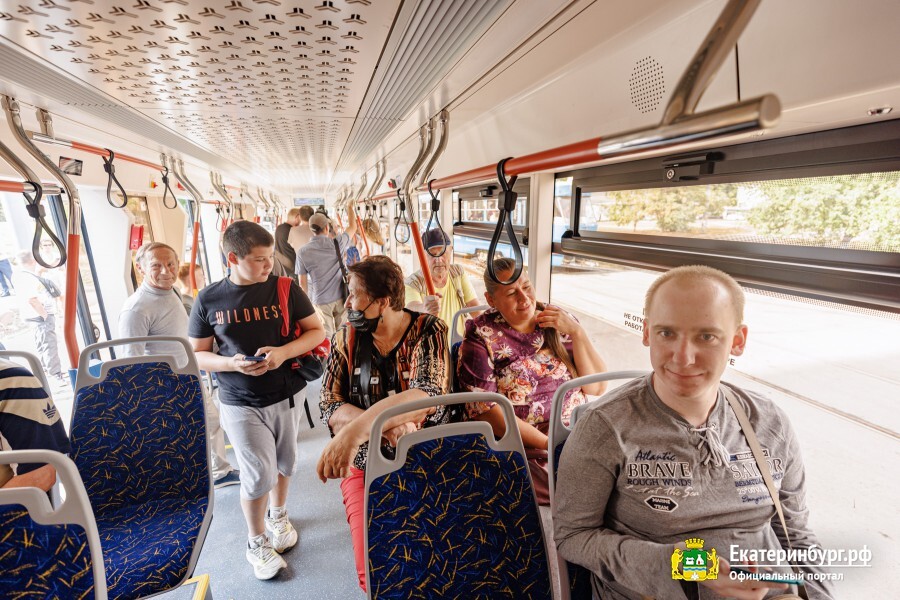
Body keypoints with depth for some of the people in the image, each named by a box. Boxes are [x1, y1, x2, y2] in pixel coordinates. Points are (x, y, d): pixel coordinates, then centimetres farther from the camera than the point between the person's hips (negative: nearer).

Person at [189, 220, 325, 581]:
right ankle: (256, 544, 29)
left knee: (283, 465, 18)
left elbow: (317, 331, -4)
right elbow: (196, 355, 0)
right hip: (240, 403, -1)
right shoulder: (208, 300, -7)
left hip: (286, 396, 2)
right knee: (259, 475, 1)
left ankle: (278, 516, 48)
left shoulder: (285, 288, -8)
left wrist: (283, 352, -21)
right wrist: (231, 363, -20)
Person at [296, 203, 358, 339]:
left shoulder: (303, 252, -9)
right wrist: (350, 208, 26)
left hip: (321, 301, -1)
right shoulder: (336, 243, -8)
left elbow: (303, 282, -4)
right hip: (341, 298, 1)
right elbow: (353, 227, 11)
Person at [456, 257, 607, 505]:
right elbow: (485, 410, -12)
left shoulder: (560, 322, 6)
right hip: (522, 449, -4)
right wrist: (549, 444, -16)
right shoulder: (481, 337, -5)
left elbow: (597, 388, 2)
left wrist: (577, 332, -10)